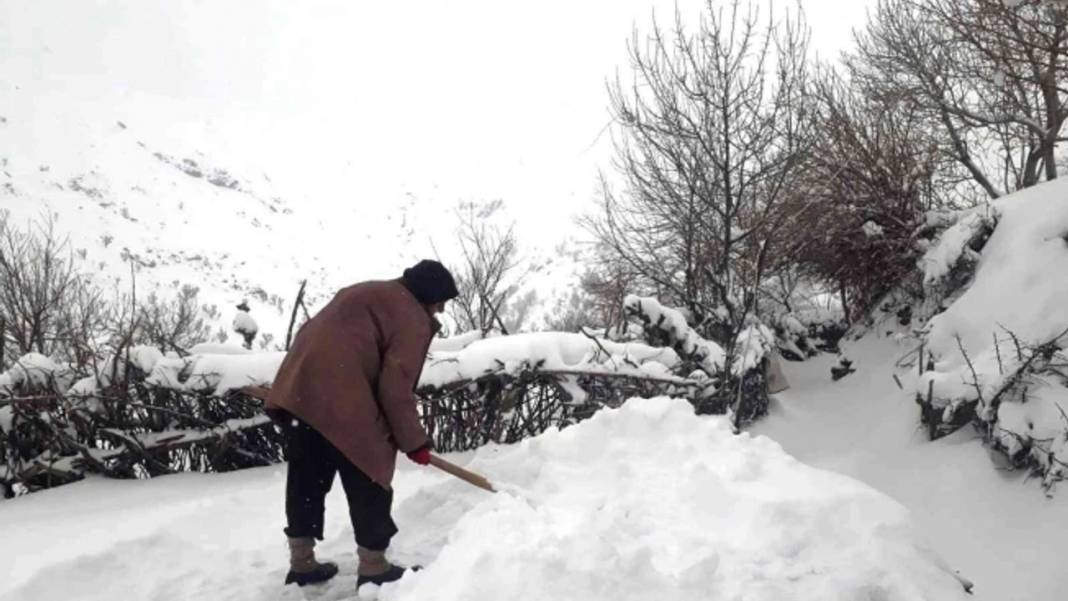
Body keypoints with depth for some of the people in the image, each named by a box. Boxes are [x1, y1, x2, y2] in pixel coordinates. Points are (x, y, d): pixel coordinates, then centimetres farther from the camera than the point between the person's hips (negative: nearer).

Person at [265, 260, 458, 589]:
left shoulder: (366, 293, 27)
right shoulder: (412, 317, 0)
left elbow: (311, 331, 27)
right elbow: (395, 387, -9)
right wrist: (414, 440, 1)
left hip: (298, 387, 9)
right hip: (340, 400, -9)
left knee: (307, 477, 16)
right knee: (368, 483, 4)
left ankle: (302, 563, 25)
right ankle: (373, 567, 13)